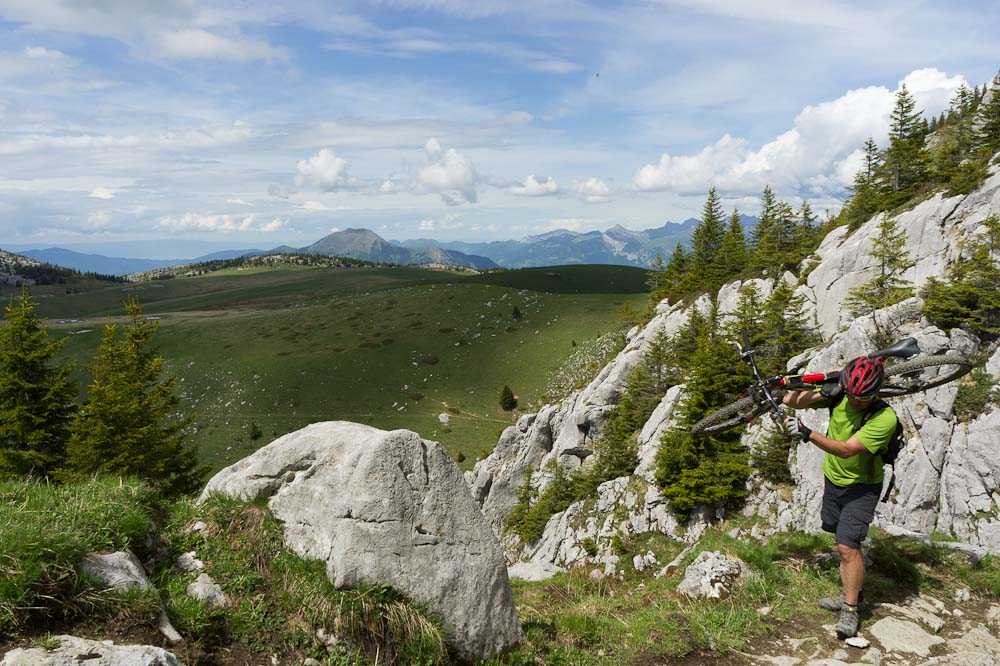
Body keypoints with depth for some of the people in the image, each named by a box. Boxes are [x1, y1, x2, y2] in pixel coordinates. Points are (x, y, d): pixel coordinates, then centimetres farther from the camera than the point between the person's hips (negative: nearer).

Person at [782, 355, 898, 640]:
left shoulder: (884, 418, -29)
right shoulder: (839, 396, -14)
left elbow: (846, 449, -35)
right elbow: (790, 400, -12)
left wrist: (807, 433, -47)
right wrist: (823, 393, -28)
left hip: (862, 486, -5)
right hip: (833, 479, 6)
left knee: (848, 547, -12)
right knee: (844, 544, 16)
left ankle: (850, 610, 3)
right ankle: (850, 595, 31)